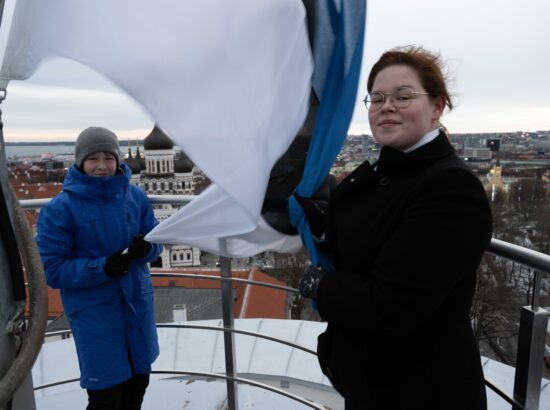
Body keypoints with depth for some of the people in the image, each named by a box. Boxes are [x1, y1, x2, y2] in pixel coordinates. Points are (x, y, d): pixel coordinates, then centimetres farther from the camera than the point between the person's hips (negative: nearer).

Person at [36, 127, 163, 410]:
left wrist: (146, 248, -17)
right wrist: (103, 268, -24)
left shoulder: (135, 196, -2)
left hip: (137, 302, 4)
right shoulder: (60, 208, -12)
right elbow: (51, 269, -10)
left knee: (139, 382, 17)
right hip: (94, 311, -3)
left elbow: (156, 238, 7)